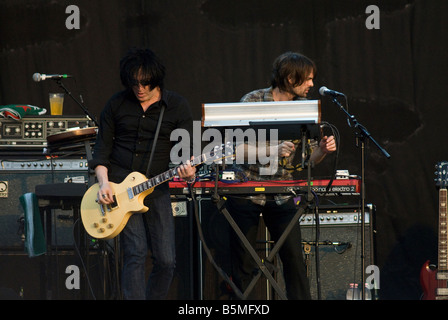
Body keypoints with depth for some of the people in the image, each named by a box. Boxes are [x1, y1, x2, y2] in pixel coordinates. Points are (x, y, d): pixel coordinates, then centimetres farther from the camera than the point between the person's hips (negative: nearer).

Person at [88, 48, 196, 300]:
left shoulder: (178, 106, 2)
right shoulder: (117, 104, 5)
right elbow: (102, 149, 7)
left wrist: (187, 171, -25)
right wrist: (104, 183, -8)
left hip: (157, 188, 1)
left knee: (166, 260, -4)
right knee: (136, 254, -13)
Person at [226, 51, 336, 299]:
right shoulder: (252, 101, -9)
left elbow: (308, 157, 8)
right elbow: (236, 147, -15)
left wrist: (322, 150, -14)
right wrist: (273, 151, -28)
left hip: (281, 195, 3)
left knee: (294, 258, -5)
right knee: (243, 263, 2)